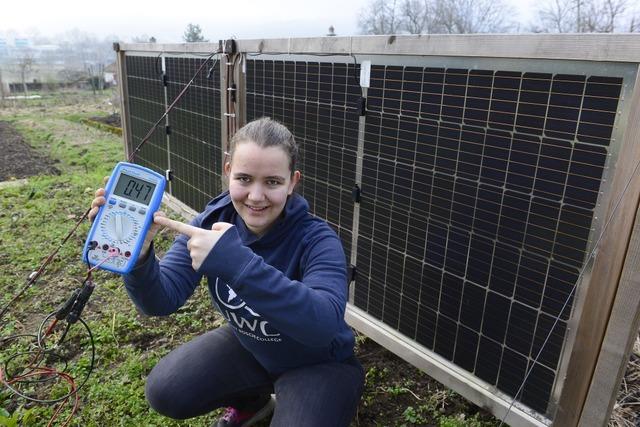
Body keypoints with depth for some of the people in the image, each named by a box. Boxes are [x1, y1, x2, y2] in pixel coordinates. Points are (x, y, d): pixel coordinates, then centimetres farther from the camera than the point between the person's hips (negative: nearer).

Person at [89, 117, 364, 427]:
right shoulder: (212, 221, -16)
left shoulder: (317, 239, -30)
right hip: (247, 346, 5)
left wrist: (237, 262, -54)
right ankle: (252, 401, 22)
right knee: (164, 391, -5)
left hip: (319, 363, -4)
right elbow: (161, 301, -20)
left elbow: (326, 324, -47)